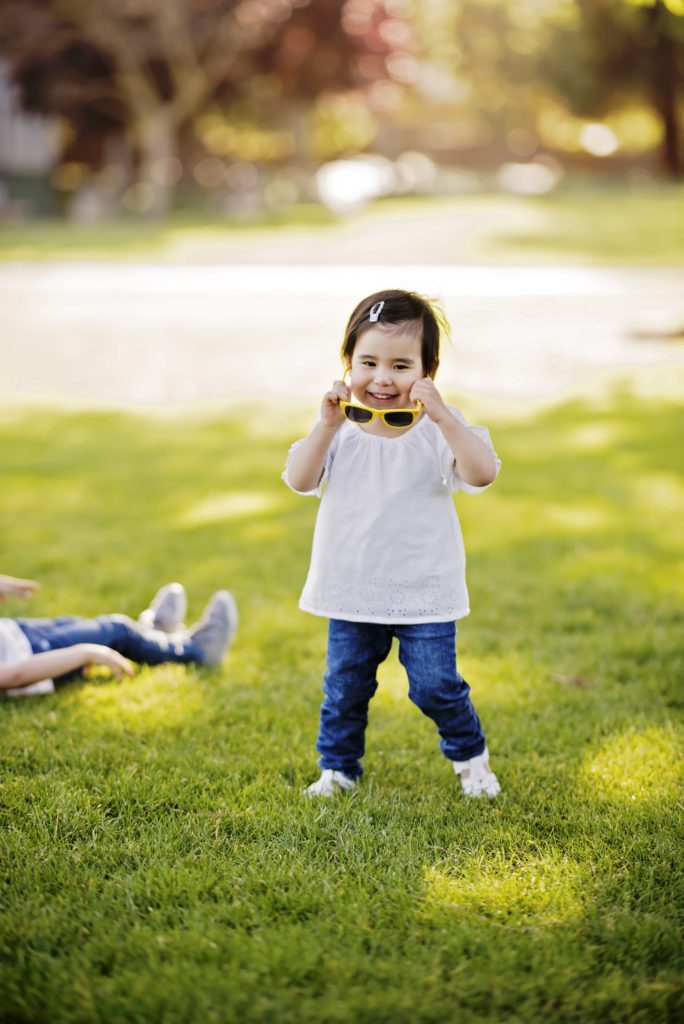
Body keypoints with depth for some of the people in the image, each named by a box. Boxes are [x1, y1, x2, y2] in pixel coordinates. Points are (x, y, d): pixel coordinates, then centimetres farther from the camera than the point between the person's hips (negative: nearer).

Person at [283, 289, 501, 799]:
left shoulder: (439, 427, -9)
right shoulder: (341, 427, -2)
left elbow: (483, 473, -25)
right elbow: (299, 480, -12)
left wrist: (441, 415, -35)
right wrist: (328, 424, -24)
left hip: (424, 593, -2)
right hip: (352, 591, 2)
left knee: (436, 687, 2)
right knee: (344, 688, 12)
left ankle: (470, 756, 27)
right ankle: (337, 767, 32)